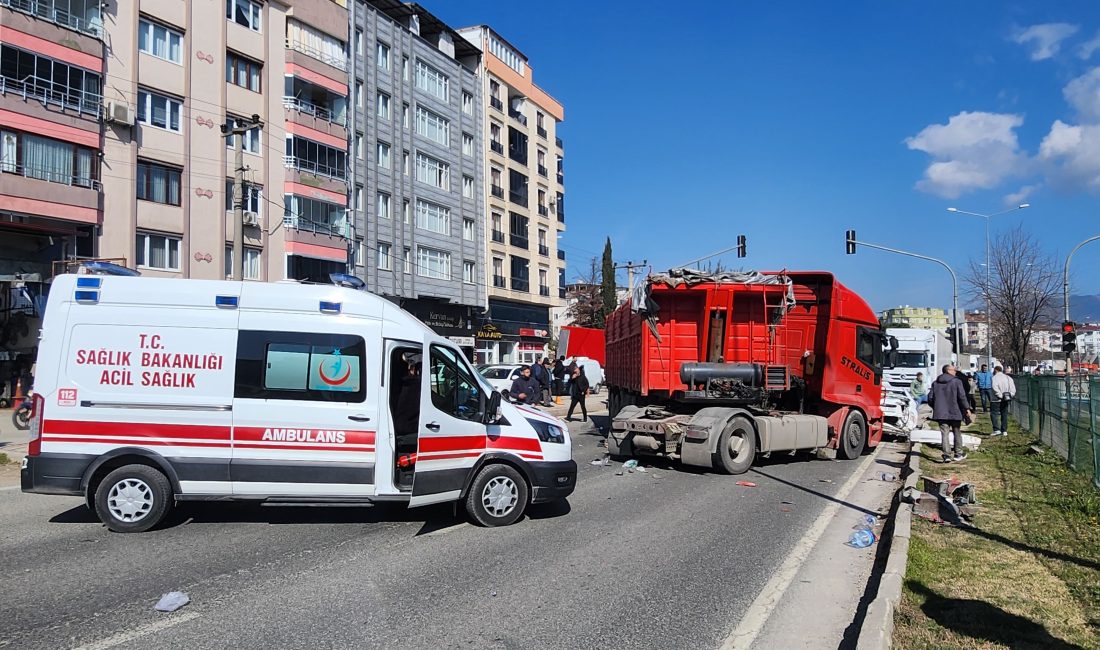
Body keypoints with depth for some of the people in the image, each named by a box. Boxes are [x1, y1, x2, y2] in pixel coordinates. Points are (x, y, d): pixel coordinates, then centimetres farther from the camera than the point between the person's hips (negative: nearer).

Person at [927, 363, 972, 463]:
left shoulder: (935, 383, 7)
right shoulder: (956, 381, -6)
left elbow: (930, 398, 7)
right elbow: (962, 397, -11)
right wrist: (967, 408, -3)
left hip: (941, 413, 3)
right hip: (955, 412, -2)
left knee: (945, 434, 1)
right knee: (957, 433, 13)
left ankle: (947, 455, -5)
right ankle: (958, 454, 20)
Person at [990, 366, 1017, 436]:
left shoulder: (995, 378, -8)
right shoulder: (1008, 378, 13)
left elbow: (994, 388, -22)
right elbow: (1013, 388, 7)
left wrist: (1000, 395, -17)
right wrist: (1011, 395, 4)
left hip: (997, 400, -6)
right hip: (1006, 400, 7)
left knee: (994, 414, -3)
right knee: (1004, 415, 12)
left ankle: (997, 430, -13)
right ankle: (1004, 431, 13)